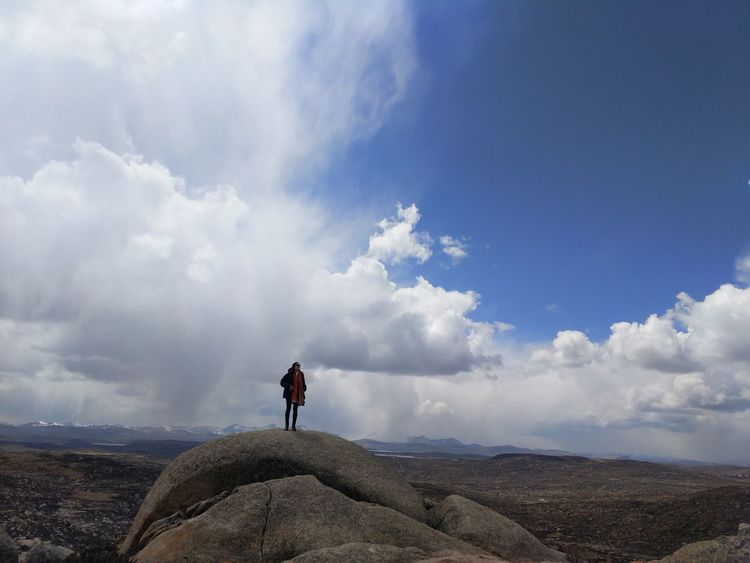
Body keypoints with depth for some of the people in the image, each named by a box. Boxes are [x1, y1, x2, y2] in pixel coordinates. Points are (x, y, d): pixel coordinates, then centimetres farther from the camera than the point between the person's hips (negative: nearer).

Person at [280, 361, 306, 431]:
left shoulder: (301, 375, 11)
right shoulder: (289, 374, -4)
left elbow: (303, 384, 23)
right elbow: (282, 382, -4)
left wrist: (304, 388, 3)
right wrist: (288, 386, -18)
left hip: (298, 394, 4)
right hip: (290, 394, -4)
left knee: (295, 410, 5)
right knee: (288, 409, 1)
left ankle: (294, 426, 8)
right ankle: (286, 426, 8)